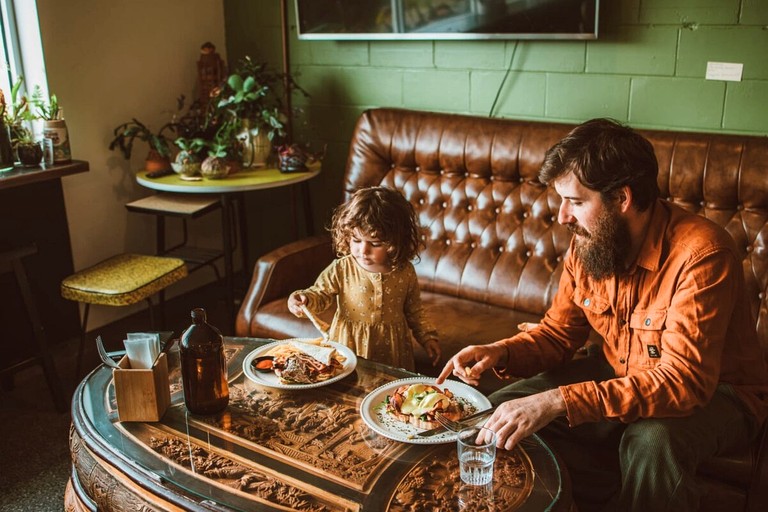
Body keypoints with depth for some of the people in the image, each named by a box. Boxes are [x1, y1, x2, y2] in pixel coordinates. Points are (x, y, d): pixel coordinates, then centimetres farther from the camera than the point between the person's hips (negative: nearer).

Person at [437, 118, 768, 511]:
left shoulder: (700, 253, -29)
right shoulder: (588, 244, -9)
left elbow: (684, 381, -35)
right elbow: (558, 334, 1)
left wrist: (558, 401, -43)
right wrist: (501, 353, -21)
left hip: (715, 392, -6)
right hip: (619, 373, 6)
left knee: (652, 439, -38)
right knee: (505, 410, -9)